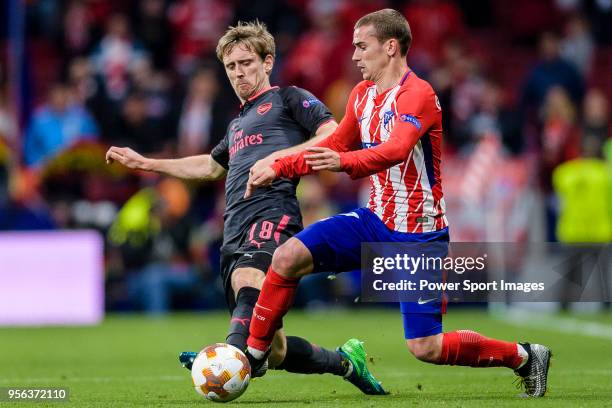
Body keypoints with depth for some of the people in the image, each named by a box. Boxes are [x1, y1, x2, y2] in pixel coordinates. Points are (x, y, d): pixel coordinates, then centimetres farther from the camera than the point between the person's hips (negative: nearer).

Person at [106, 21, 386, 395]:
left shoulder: (289, 99, 12)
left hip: (272, 213, -8)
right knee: (272, 350, 0)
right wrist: (147, 164, 49)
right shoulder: (238, 123, 35)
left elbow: (333, 137, -3)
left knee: (248, 280, -41)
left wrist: (282, 156, -14)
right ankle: (345, 361, 22)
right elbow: (211, 167, 50)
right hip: (235, 233, 8)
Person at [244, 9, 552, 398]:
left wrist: (344, 162, -55)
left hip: (420, 237, -7)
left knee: (426, 347, -10)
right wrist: (278, 168, 11)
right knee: (288, 256, -11)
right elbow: (334, 148, 22)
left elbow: (395, 151, -37)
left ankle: (524, 357, 10)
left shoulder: (417, 94, -18)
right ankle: (253, 355, 3)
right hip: (377, 220, 7)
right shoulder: (362, 95, 8)